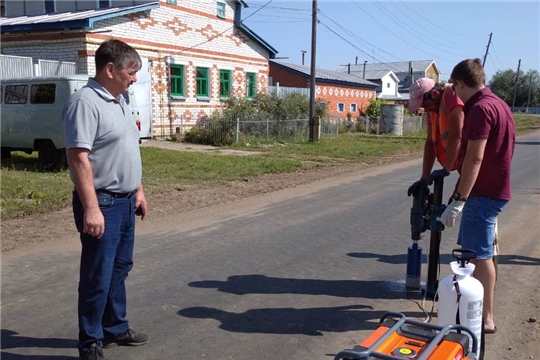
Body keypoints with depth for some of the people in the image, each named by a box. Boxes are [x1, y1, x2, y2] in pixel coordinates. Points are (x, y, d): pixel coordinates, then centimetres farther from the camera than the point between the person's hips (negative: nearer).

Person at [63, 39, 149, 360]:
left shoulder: (120, 102, 13)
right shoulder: (86, 102, -17)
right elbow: (78, 158, -23)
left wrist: (138, 190, 19)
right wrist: (91, 208, -27)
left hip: (125, 201, 9)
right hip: (102, 203, -9)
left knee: (119, 269, 18)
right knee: (98, 276, 0)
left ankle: (116, 328, 33)